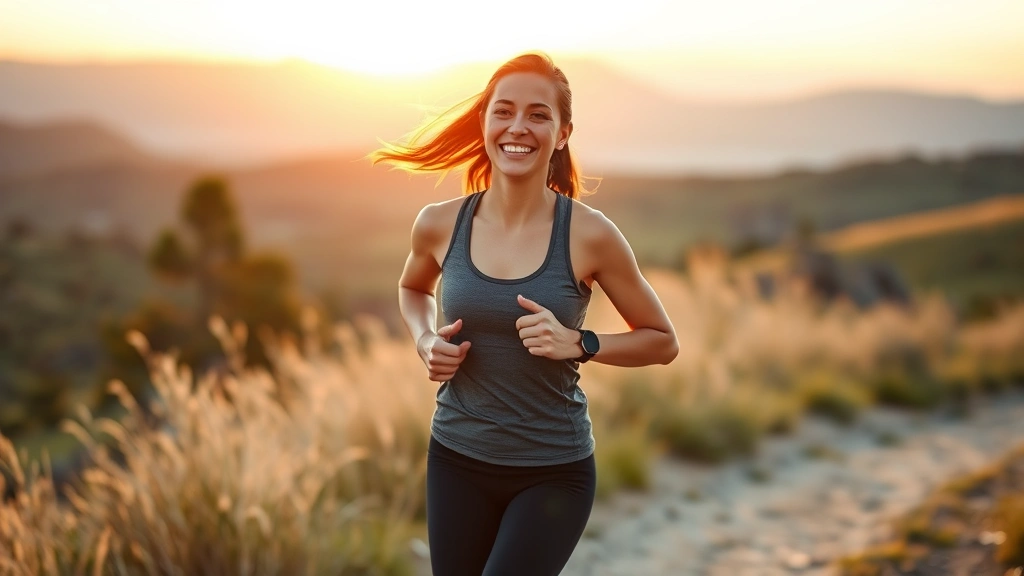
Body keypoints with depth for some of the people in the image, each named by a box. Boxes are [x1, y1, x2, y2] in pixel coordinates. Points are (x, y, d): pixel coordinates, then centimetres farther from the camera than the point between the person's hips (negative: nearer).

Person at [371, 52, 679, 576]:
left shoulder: (589, 235, -13)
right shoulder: (440, 224, -5)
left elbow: (662, 342, -2)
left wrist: (578, 344, -19)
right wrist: (426, 341, -3)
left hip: (554, 473, -3)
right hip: (457, 461, 3)